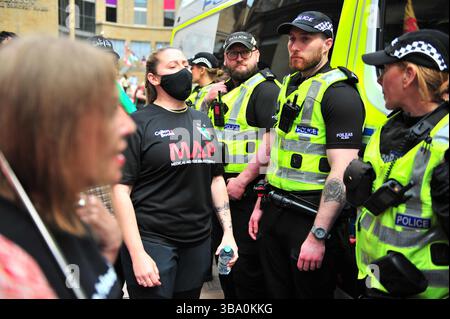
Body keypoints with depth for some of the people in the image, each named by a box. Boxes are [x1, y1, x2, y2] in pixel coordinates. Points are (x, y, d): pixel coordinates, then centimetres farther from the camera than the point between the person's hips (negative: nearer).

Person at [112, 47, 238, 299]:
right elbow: (121, 190, -11)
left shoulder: (203, 121, 12)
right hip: (152, 240, -5)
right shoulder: (139, 123, -6)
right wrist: (137, 254, -16)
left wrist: (228, 232, 8)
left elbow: (216, 178, 16)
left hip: (199, 240, 5)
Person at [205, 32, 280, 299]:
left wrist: (243, 181, -22)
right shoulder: (223, 90, 18)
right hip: (222, 187, 9)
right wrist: (208, 102, 5)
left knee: (246, 269, -4)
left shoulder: (265, 88, -10)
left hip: (249, 191, -9)